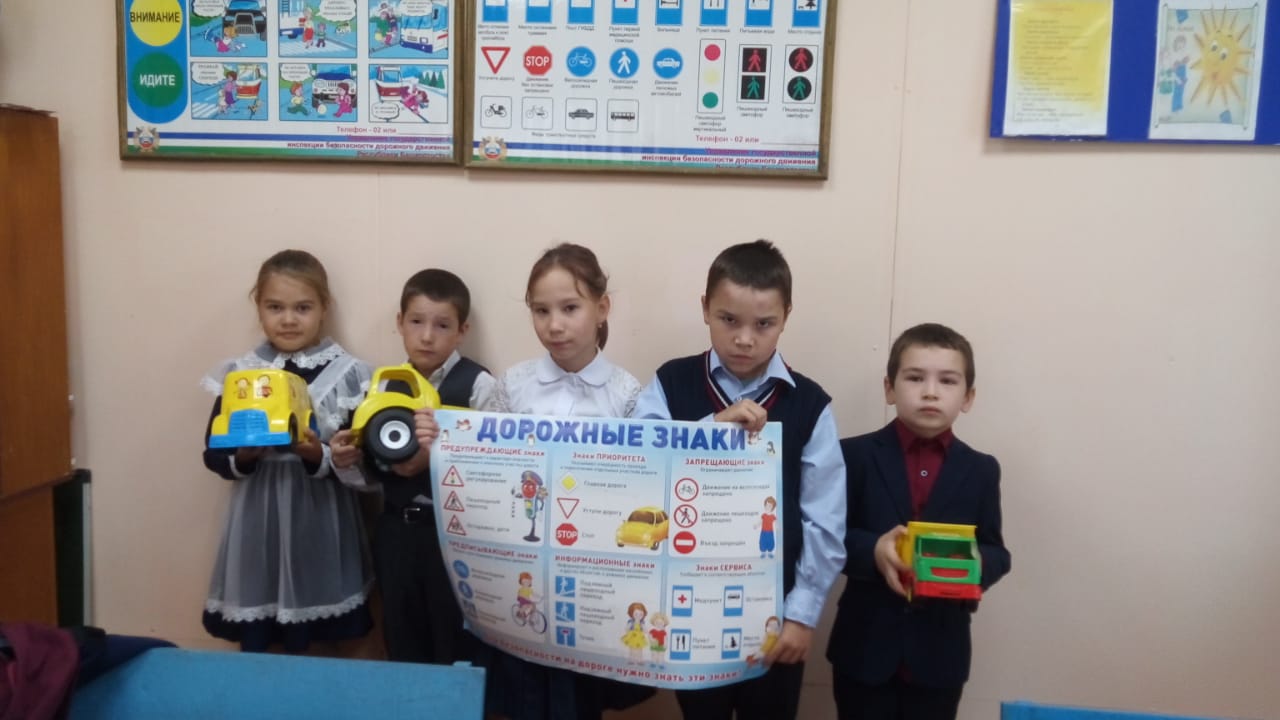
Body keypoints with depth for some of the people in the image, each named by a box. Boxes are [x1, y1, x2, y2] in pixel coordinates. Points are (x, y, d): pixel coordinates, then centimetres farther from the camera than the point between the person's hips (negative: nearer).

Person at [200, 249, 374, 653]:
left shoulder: (347, 374, -5)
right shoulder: (238, 373, 3)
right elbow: (213, 453, 6)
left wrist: (321, 457, -22)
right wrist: (241, 457, -13)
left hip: (318, 522, -2)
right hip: (257, 520, 2)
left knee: (305, 645, 8)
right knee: (253, 645, 11)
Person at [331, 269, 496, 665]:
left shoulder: (478, 384, -10)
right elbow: (373, 475, 11)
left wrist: (437, 459, -26)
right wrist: (349, 462, -9)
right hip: (396, 531, 5)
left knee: (454, 644, 8)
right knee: (402, 641, 17)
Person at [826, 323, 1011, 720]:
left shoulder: (981, 470, 4)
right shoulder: (855, 455, -4)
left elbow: (996, 551, 5)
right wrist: (872, 550, -24)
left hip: (941, 652, 2)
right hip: (866, 645, -2)